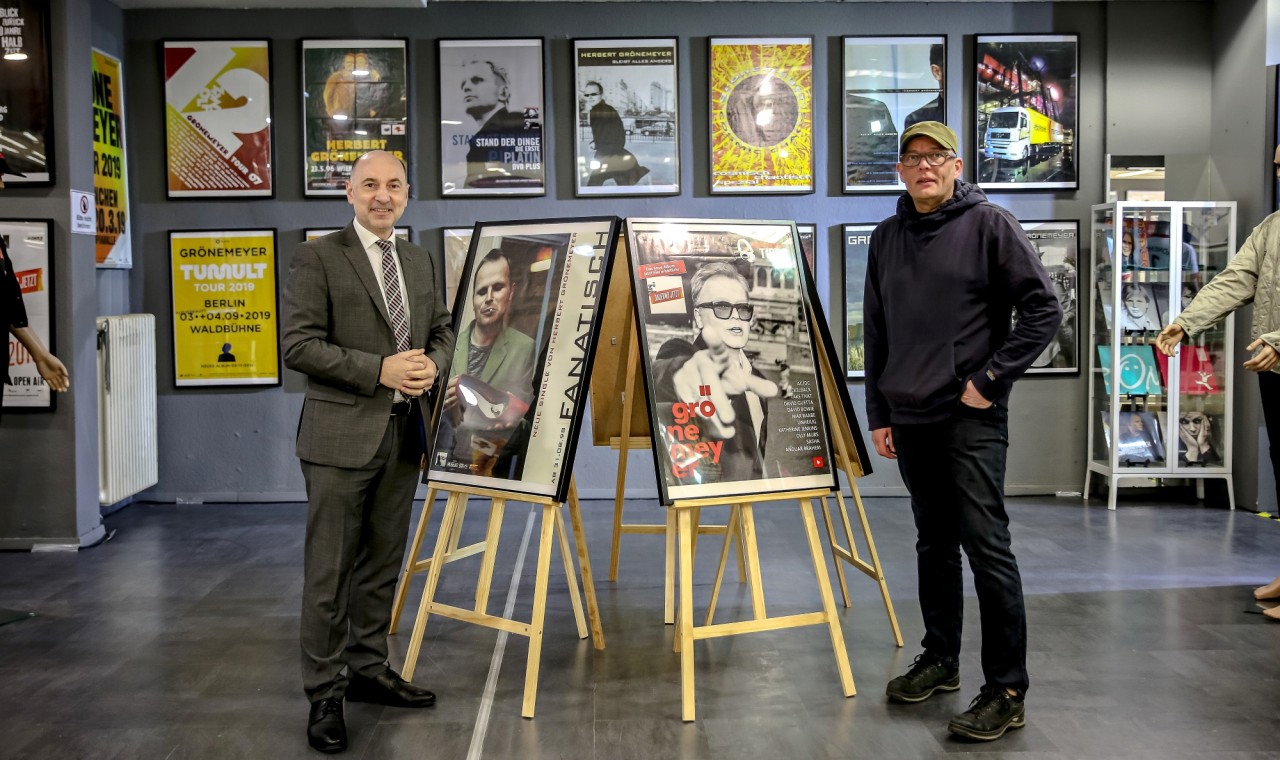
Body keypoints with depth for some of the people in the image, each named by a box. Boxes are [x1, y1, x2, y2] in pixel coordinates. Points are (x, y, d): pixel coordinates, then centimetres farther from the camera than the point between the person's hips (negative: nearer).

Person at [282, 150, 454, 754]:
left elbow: (442, 330, 20)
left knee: (382, 565, 15)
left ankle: (368, 670, 30)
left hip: (403, 434, 6)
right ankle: (324, 695, 10)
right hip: (342, 435, -6)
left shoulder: (421, 262, 13)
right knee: (329, 572, -1)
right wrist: (379, 370, -19)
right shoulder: (317, 257, -5)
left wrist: (432, 364, -3)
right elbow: (299, 346, -12)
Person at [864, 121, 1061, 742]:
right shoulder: (886, 238, 12)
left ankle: (1007, 690, -1)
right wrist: (878, 414, 11)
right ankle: (940, 660, 28)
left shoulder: (988, 224, -4)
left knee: (986, 544, -8)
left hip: (972, 418, -6)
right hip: (910, 418, 6)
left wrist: (991, 378, -11)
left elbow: (1043, 308, -8)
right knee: (934, 543, 15)